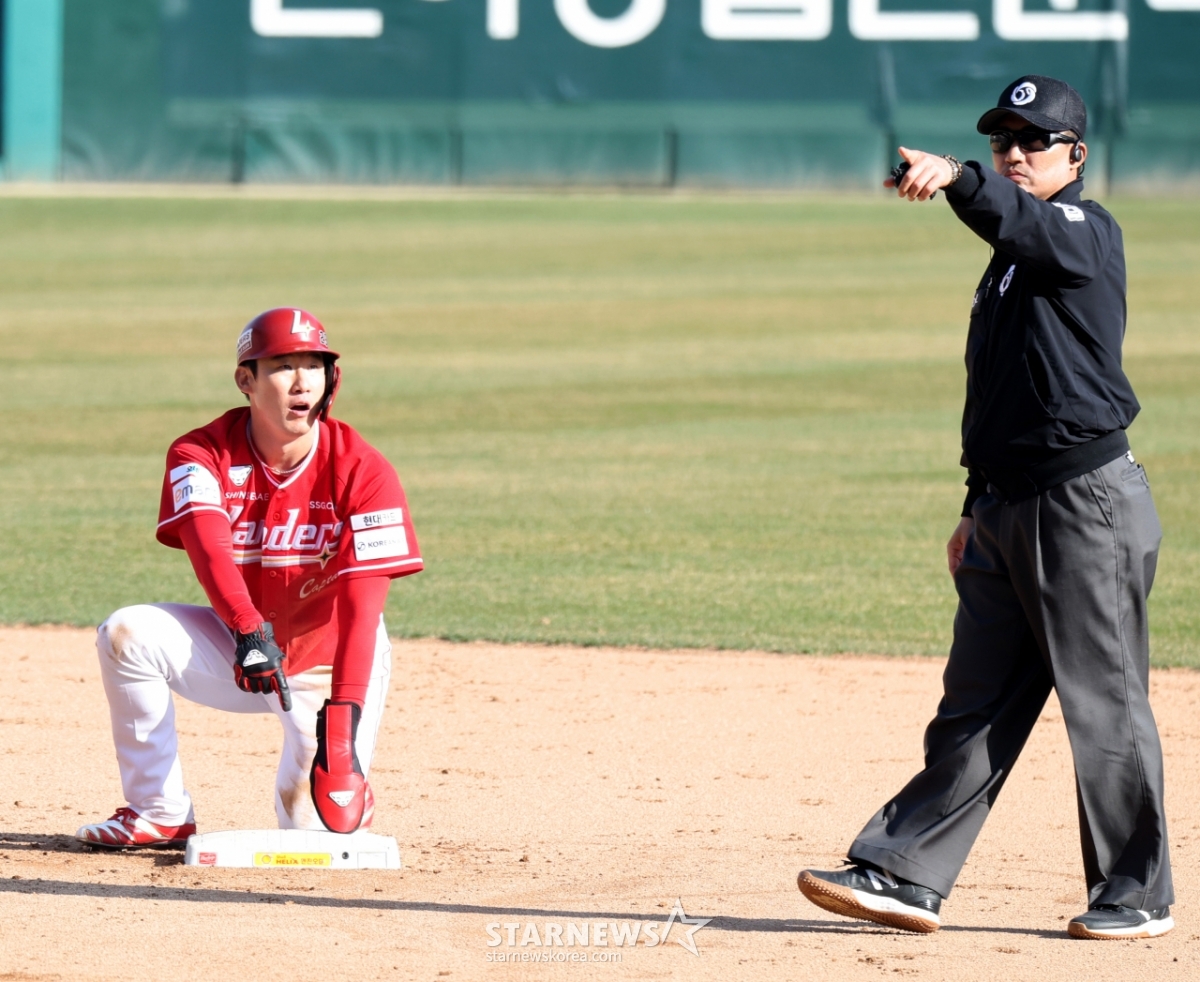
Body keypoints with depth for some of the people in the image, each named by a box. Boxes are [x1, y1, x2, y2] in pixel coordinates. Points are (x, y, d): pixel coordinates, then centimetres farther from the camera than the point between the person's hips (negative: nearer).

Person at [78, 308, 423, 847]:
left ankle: (352, 787, 19)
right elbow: (209, 545, -32)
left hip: (330, 661, -2)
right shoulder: (203, 456, -13)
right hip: (236, 651, 2)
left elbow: (362, 607, -25)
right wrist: (248, 632, -52)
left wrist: (343, 715, -37)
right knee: (126, 634, -25)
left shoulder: (361, 470, -19)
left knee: (316, 822, -21)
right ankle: (161, 814, -14)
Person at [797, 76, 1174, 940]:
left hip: (1090, 504, -8)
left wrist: (956, 180, -49)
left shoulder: (1087, 232, -6)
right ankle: (906, 879, 7)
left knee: (1105, 706, -3)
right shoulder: (1009, 261, 19)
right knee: (974, 710, 8)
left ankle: (1138, 895, 7)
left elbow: (1026, 222, -31)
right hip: (1010, 510, 8)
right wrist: (979, 509, 22)